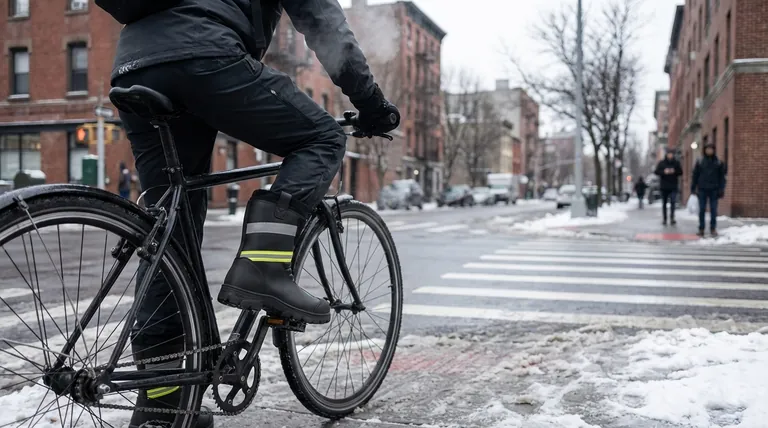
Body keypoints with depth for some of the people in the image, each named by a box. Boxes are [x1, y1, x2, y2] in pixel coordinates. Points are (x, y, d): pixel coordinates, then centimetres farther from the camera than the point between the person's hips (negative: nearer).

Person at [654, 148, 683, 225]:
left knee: (673, 202, -15)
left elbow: (681, 172, 4)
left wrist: (674, 172, -15)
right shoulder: (661, 163, 2)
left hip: (673, 187, -1)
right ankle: (664, 219, 14)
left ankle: (672, 217, -15)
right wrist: (664, 172, -18)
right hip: (664, 186, 1)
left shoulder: (676, 163, 4)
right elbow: (656, 172, -1)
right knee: (664, 203, 7)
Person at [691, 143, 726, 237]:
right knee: (702, 210, 3)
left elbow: (722, 177, 4)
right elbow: (695, 175, 5)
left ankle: (713, 229, 10)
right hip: (702, 189, 0)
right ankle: (701, 229, 9)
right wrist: (693, 188, 1)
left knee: (713, 210, 2)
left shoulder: (718, 163, 4)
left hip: (713, 190, 0)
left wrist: (721, 189, -4)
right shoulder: (700, 162, 4)